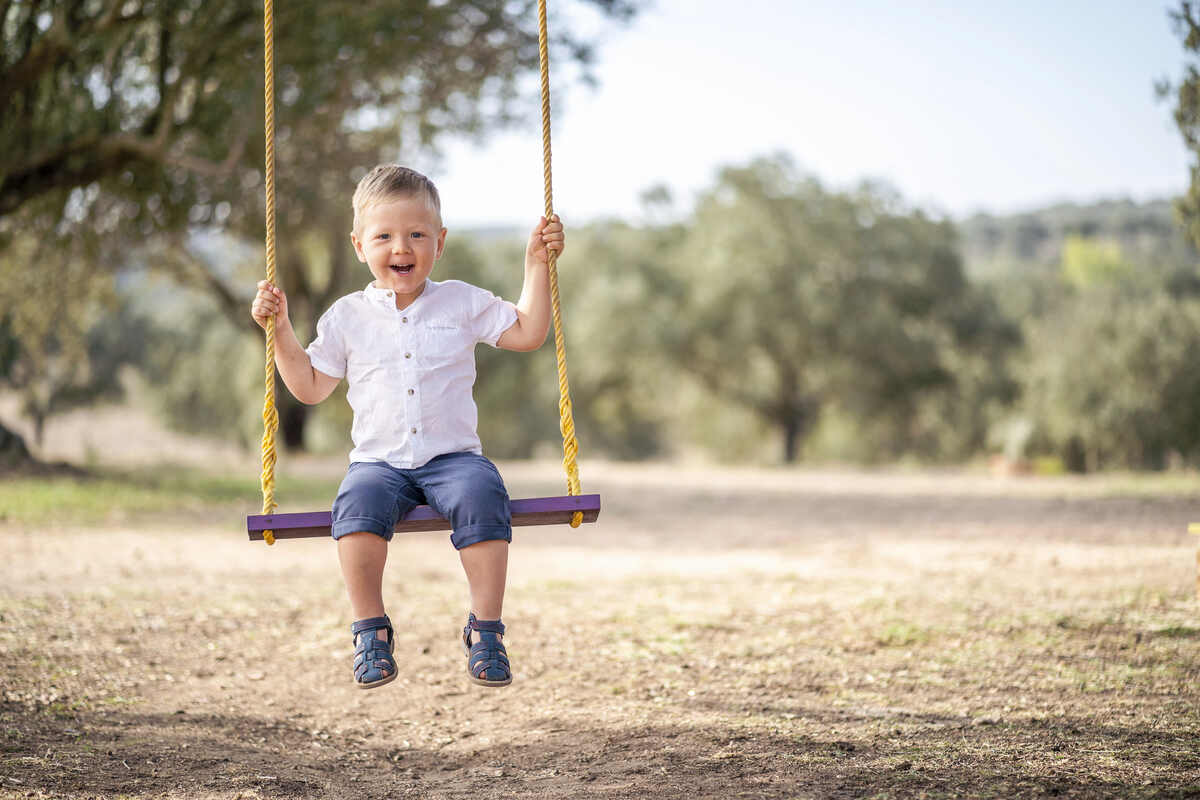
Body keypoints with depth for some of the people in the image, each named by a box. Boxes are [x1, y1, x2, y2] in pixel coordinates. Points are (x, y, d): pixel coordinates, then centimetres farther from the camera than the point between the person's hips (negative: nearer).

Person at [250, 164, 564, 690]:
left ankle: (486, 629, -23)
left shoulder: (462, 302, 11)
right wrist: (281, 330, 8)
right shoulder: (347, 317, 11)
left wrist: (537, 264, 5)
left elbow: (528, 333, 11)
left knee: (482, 496, -33)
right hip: (379, 461, 0)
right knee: (358, 502, -34)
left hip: (452, 456, 0)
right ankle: (370, 629, -20)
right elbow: (310, 387, 16)